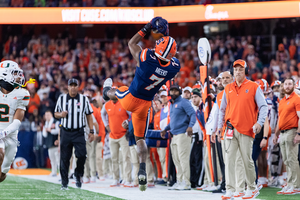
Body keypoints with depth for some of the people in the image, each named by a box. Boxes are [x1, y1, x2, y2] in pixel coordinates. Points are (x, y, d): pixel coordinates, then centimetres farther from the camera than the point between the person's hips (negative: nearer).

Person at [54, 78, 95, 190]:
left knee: (81, 155, -14)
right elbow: (56, 114, 15)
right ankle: (64, 183, 8)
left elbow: (89, 116, 8)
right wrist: (60, 114, -10)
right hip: (65, 132, 1)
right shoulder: (61, 99, 8)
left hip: (79, 132, -1)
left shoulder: (84, 99, 5)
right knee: (64, 158, 0)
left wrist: (91, 131, 2)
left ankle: (78, 175, 12)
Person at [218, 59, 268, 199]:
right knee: (229, 159, -5)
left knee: (247, 160, 2)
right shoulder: (228, 89, 12)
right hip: (231, 129, 3)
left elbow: (263, 107, -1)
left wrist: (260, 122, -15)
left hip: (246, 129, -3)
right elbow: (223, 109, 19)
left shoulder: (254, 87, 1)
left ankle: (252, 188, 17)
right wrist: (220, 125, 9)